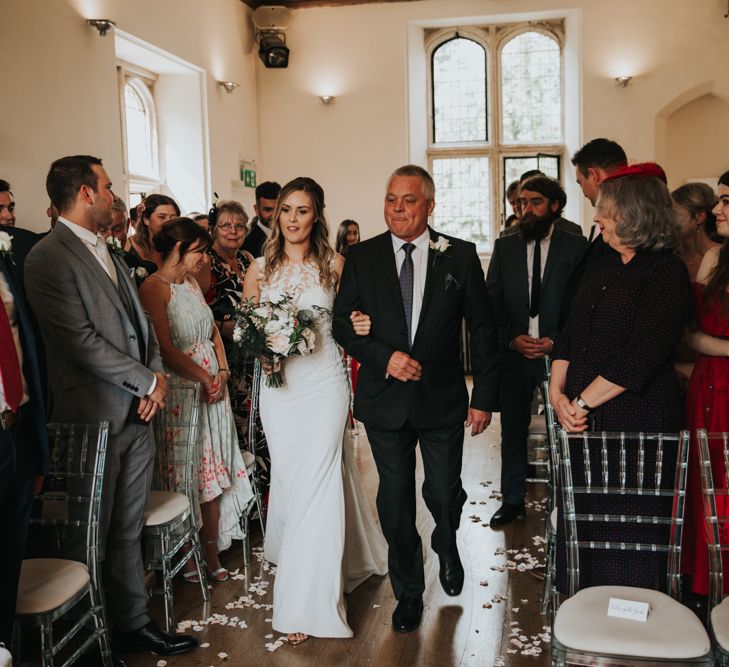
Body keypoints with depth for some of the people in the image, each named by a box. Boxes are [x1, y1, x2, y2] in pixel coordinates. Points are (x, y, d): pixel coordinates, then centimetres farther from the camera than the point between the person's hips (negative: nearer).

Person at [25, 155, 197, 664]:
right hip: (94, 419, -7)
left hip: (137, 413, 8)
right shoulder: (50, 258, -12)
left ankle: (133, 623, 29)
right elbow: (81, 340, -19)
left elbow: (140, 322, 16)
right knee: (94, 538, 7)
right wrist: (148, 381, -11)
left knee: (129, 529, 16)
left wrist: (156, 377, -1)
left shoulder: (108, 254, 15)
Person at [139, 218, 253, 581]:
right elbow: (166, 349, -19)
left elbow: (214, 332, 16)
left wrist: (222, 371, 0)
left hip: (212, 386, 8)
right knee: (185, 473, 2)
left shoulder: (191, 283, 13)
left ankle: (211, 553, 19)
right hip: (181, 391, -7)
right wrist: (206, 379, -14)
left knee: (213, 471, 9)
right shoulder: (153, 288, -13)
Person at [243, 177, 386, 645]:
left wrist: (361, 326, -14)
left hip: (324, 383, -2)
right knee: (288, 480, 11)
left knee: (316, 483, -3)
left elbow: (347, 321, 8)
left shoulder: (334, 264, 1)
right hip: (278, 385, 2)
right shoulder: (259, 269, 4)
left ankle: (307, 602, 5)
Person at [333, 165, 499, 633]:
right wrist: (385, 357, -17)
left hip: (443, 399, 0)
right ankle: (409, 591, 32)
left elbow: (483, 328, 0)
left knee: (445, 493, 10)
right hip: (385, 399, 1)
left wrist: (484, 397, -2)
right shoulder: (362, 257, -2)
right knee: (395, 500, 10)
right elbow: (343, 324, 0)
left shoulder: (461, 256, -3)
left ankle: (447, 547, 47)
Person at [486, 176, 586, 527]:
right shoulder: (504, 247, 8)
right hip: (514, 353, 3)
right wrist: (513, 338, -7)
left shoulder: (575, 246, 1)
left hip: (559, 351, -2)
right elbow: (492, 301, 6)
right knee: (513, 430, 9)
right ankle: (513, 500, 23)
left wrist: (557, 340, -11)